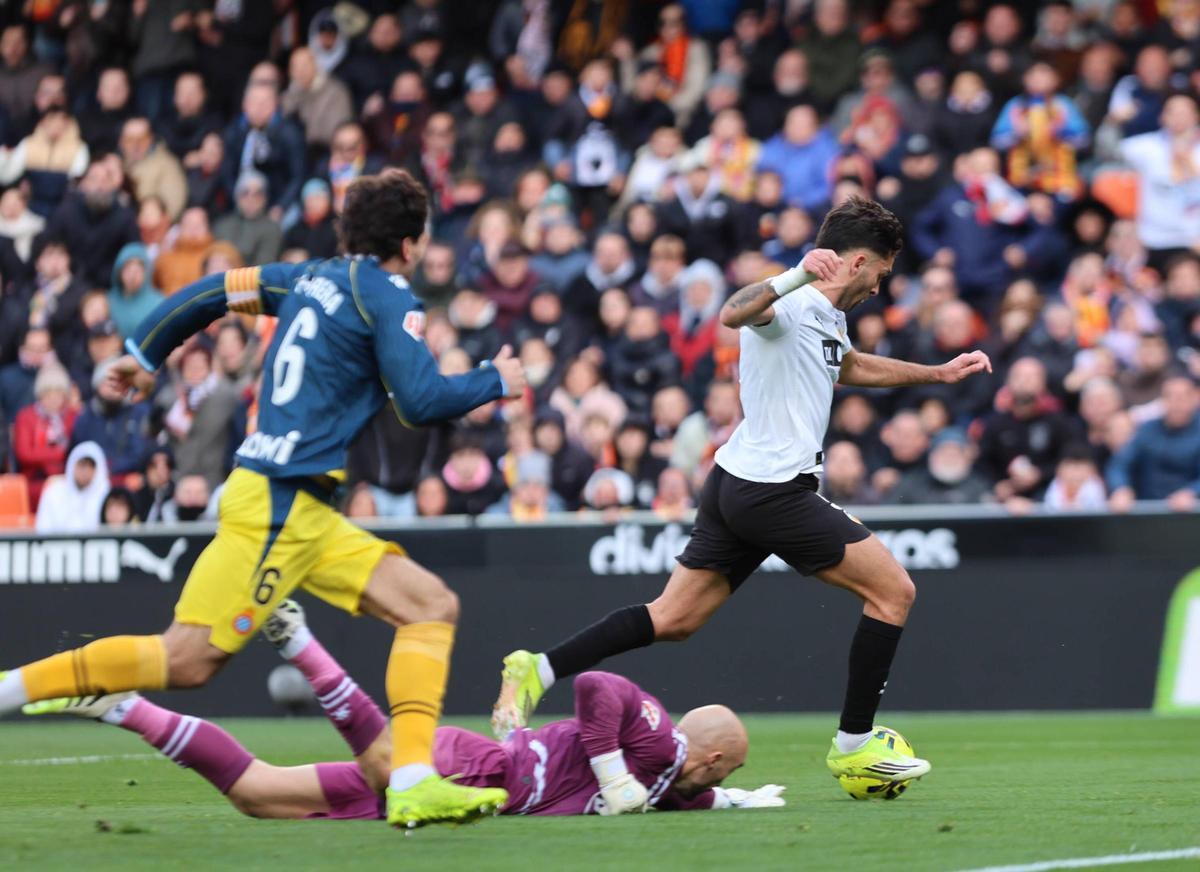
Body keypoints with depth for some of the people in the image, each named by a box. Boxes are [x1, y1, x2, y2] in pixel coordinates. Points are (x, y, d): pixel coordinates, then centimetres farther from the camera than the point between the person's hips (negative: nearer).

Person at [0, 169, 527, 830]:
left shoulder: (312, 278, 17)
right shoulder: (387, 297, -8)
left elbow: (214, 291, 21)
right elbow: (421, 401, -15)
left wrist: (144, 355, 32)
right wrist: (496, 382, 1)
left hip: (303, 512, 10)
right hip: (279, 503, -10)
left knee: (432, 606, 3)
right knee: (187, 660, -11)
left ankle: (413, 783, -7)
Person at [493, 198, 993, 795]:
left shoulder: (827, 315, 18)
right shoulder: (792, 304, -13)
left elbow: (852, 367, 40)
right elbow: (734, 314, -36)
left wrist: (938, 373, 40)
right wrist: (798, 275, -50)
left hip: (737, 487, 10)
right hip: (773, 491, -10)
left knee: (673, 618, 9)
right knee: (893, 591, -4)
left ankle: (538, 670, 3)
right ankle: (853, 746, 2)